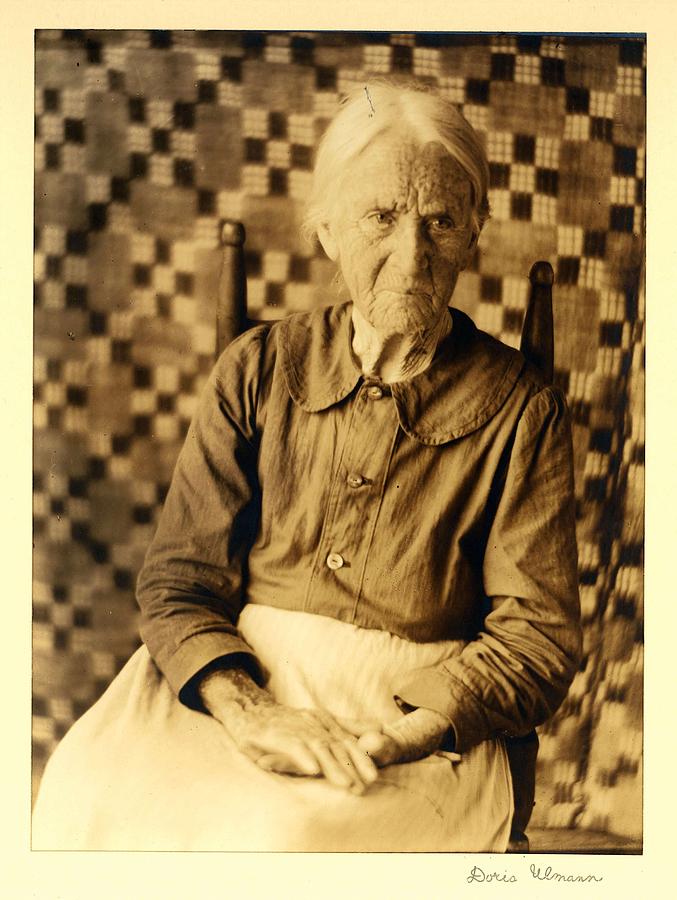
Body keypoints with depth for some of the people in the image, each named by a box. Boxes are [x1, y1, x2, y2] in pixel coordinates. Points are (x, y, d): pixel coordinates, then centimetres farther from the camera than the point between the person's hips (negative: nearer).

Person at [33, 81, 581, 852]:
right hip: (232, 677, 3)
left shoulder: (521, 411, 0)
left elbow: (540, 634, -1)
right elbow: (177, 578, 2)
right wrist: (249, 710, -18)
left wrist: (412, 727, -19)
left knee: (283, 832, -32)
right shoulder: (258, 370, 5)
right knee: (89, 791, -26)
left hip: (420, 709, -2)